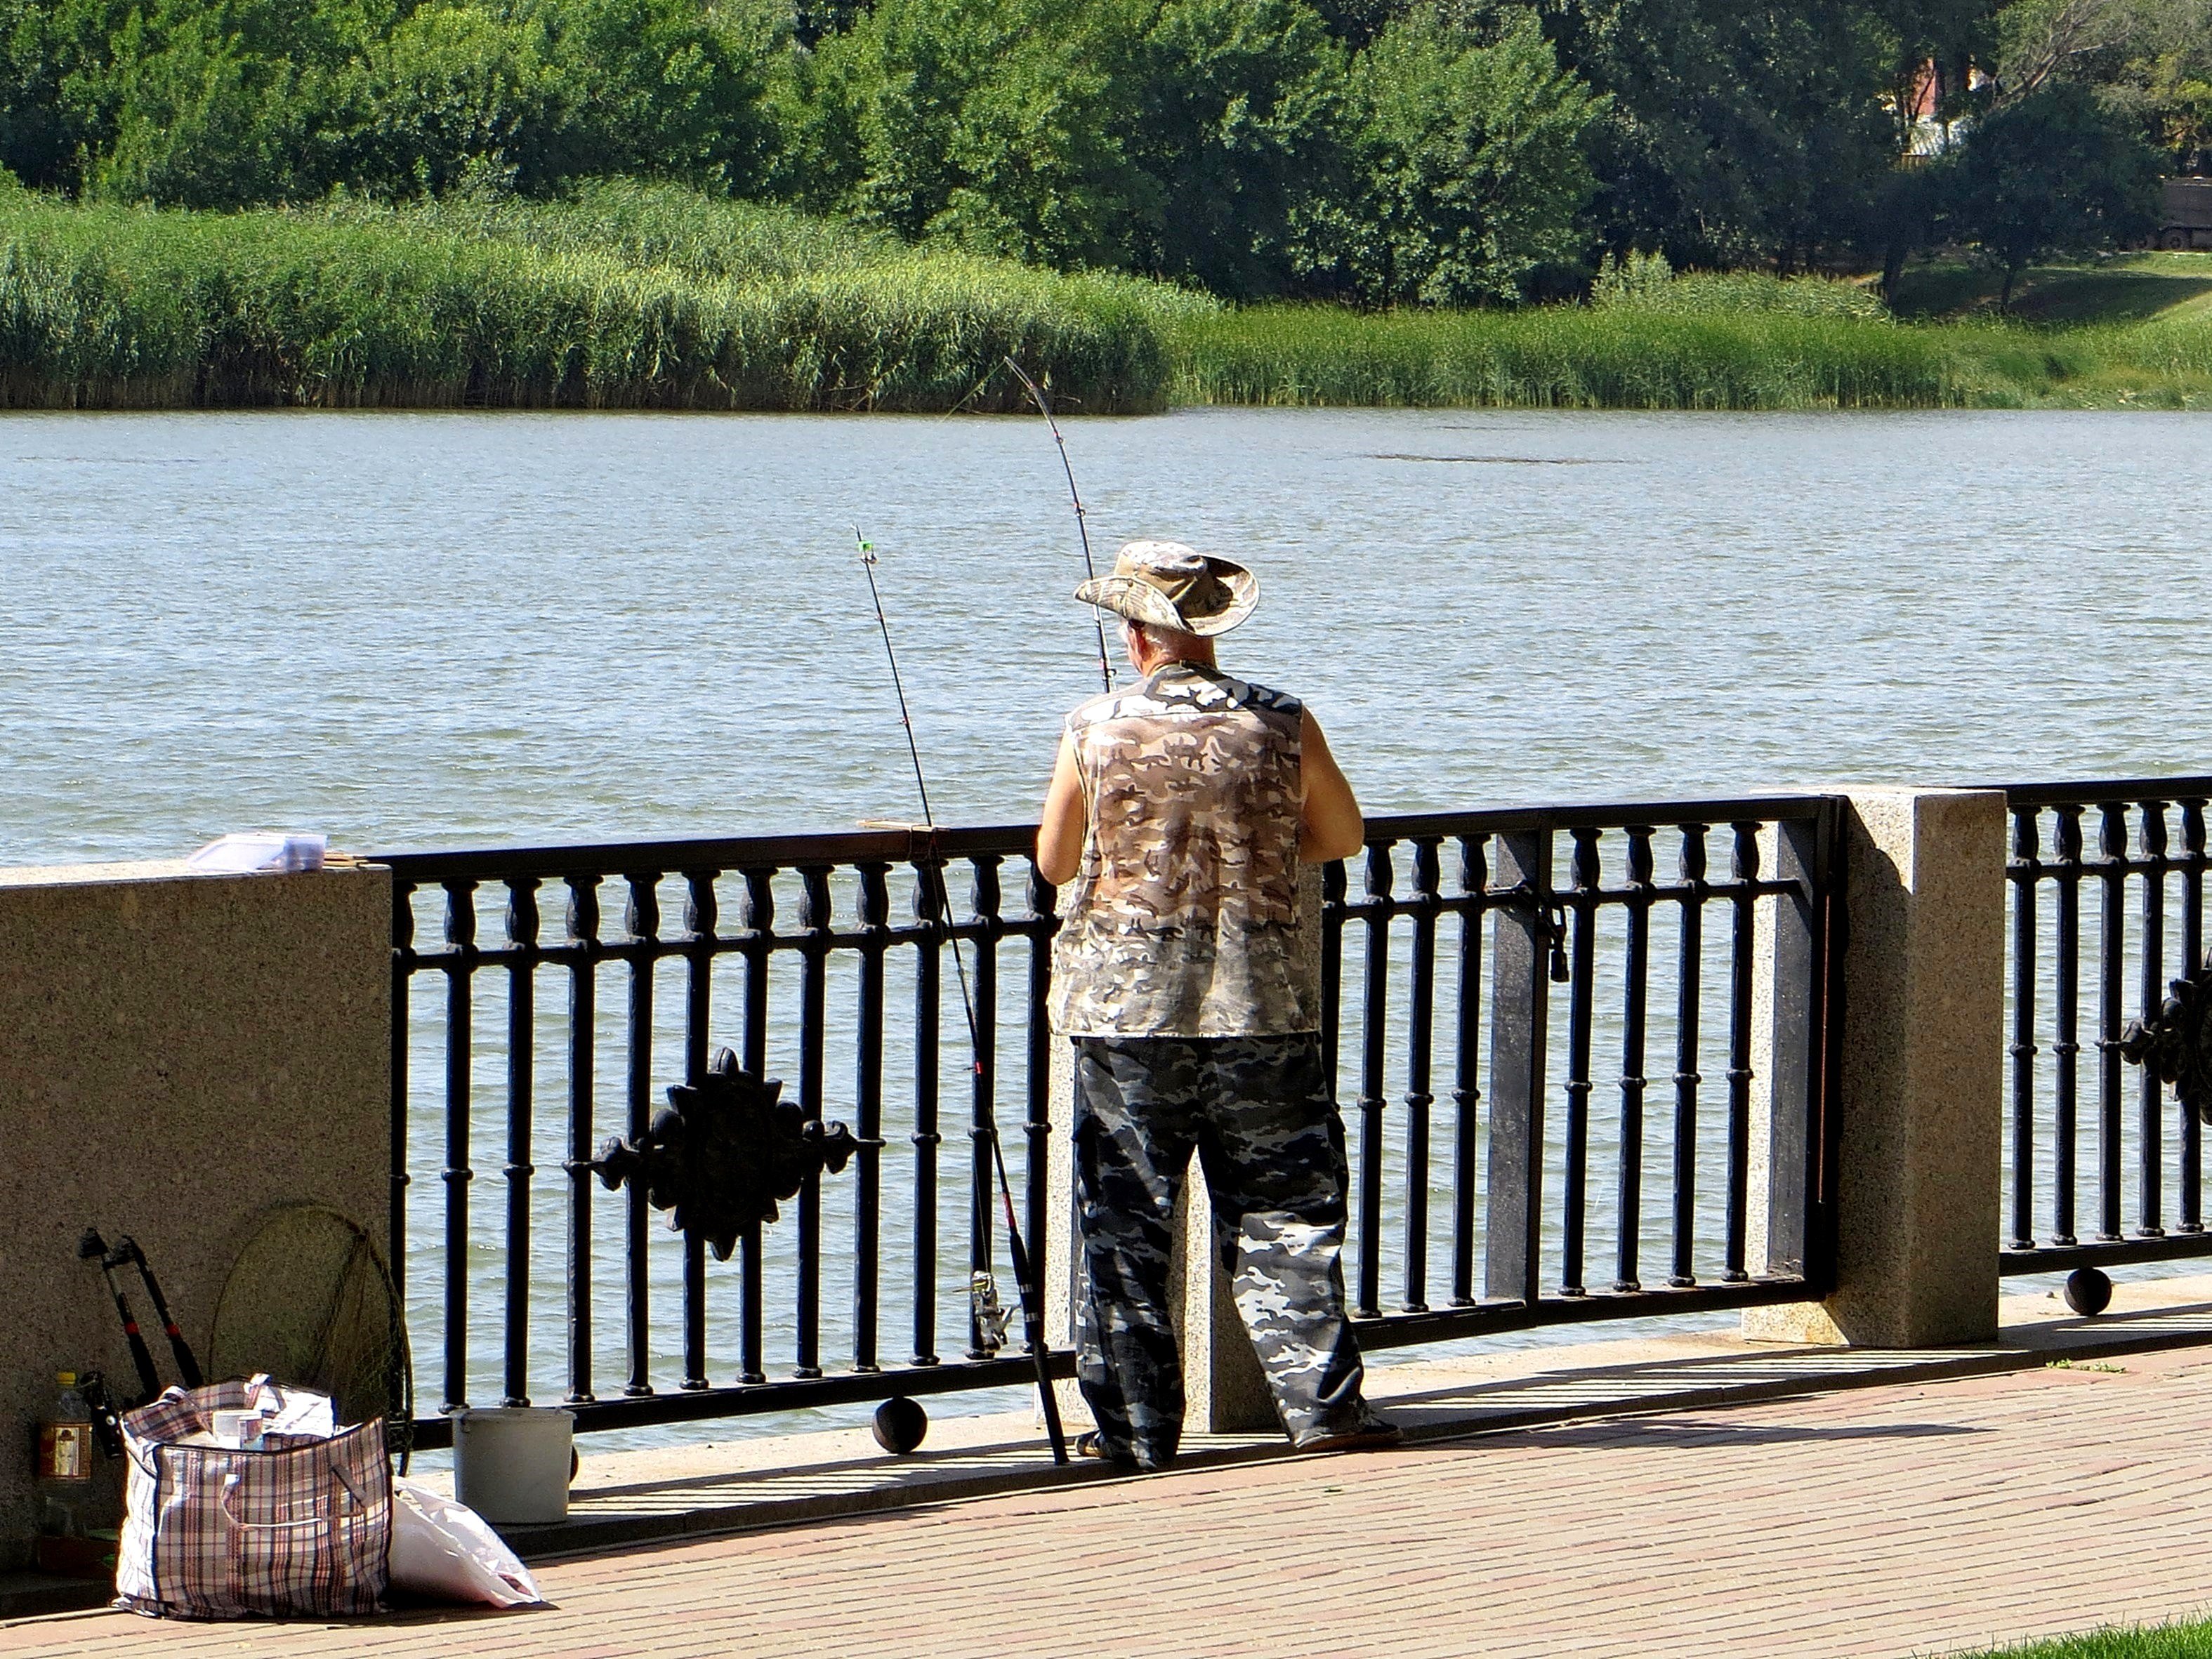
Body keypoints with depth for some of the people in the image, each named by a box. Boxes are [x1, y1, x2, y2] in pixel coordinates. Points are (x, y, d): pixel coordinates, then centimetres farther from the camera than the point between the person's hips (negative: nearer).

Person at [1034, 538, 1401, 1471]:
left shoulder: (1097, 731, -5)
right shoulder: (1281, 727, -2)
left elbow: (1055, 863, 5)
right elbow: (1344, 836, 12)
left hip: (1126, 1005, -1)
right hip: (1262, 1002, 1)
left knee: (1124, 1224, 6)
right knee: (1284, 1213, 6)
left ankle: (1134, 1427, 7)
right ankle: (1322, 1404, 1)